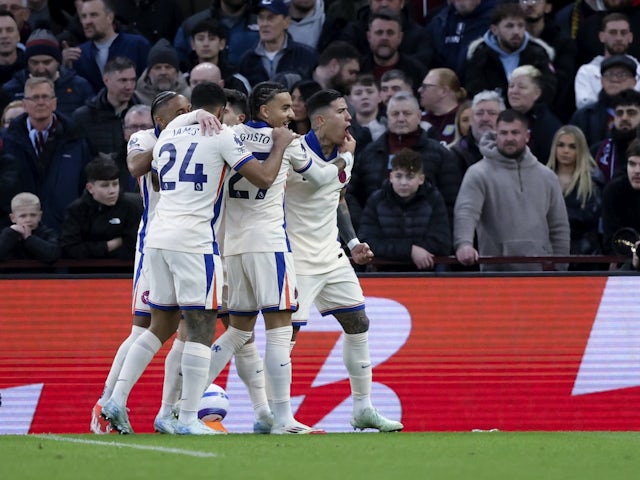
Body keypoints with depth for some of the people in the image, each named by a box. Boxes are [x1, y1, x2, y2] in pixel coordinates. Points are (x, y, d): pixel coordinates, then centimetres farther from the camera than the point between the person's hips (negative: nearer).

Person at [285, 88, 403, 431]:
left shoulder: (342, 153, 7)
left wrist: (352, 242, 13)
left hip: (332, 257, 8)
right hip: (297, 260, -8)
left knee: (358, 325, 9)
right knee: (287, 332, -10)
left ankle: (363, 409, 19)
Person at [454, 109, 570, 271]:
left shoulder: (547, 177, 13)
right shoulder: (479, 174, -1)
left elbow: (559, 228, 16)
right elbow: (465, 212, -16)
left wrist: (560, 271, 10)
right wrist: (464, 244, -36)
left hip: (540, 271, 4)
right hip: (497, 271, -4)